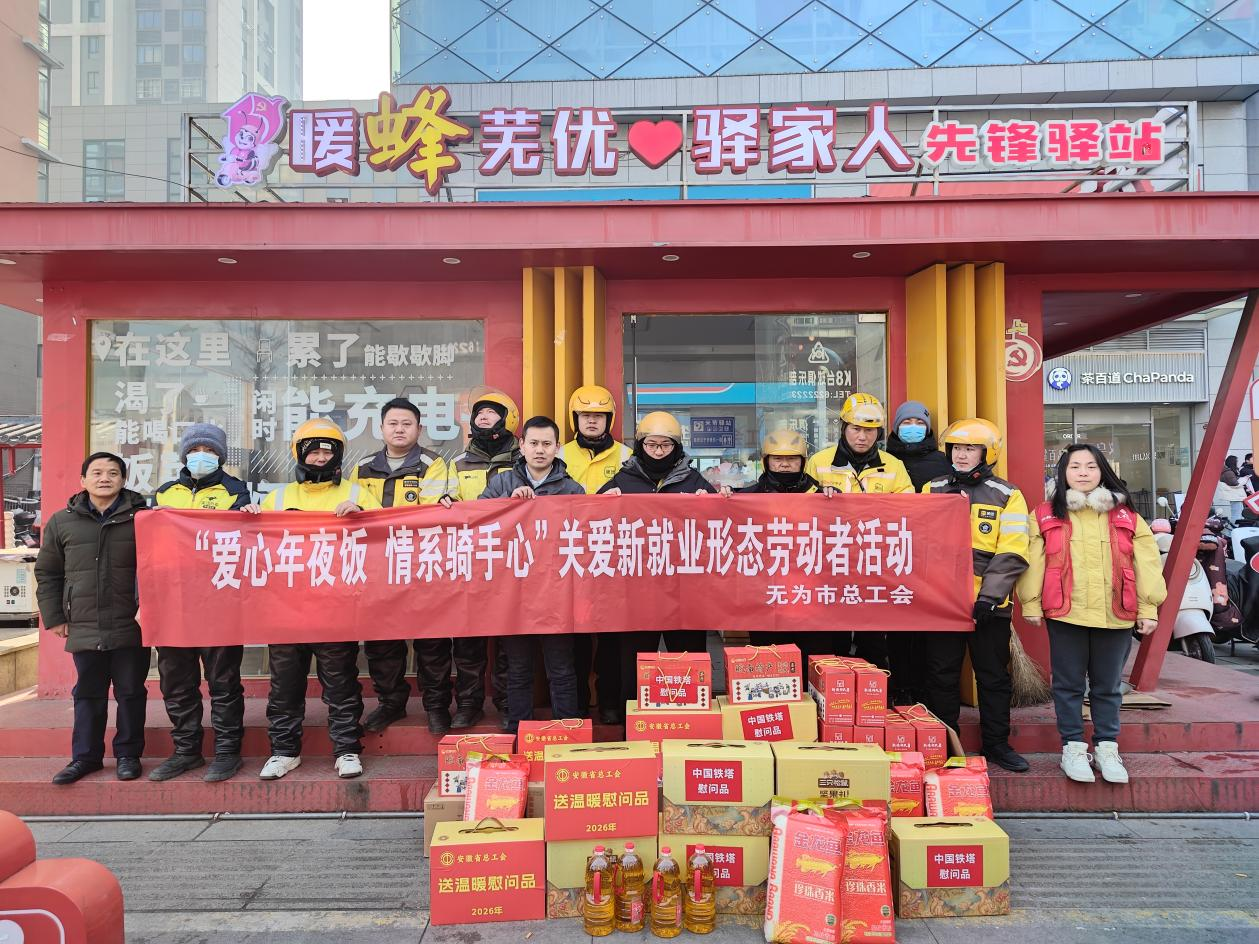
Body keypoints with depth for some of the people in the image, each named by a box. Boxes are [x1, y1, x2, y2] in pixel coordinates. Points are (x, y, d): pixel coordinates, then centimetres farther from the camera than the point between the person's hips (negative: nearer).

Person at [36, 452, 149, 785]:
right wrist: (54, 617, 7)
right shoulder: (62, 522, 6)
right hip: (84, 629, 2)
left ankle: (128, 754, 21)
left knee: (130, 692, 7)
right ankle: (85, 755, 26)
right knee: (88, 694, 13)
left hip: (131, 628, -2)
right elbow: (47, 573, 13)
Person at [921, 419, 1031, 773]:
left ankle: (996, 743, 24)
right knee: (942, 676, 9)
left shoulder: (1007, 496, 2)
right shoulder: (932, 491, 8)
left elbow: (1011, 554, -6)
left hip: (988, 605, -1)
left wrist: (989, 595, -16)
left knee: (994, 677, 10)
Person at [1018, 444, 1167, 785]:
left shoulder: (1125, 516, 8)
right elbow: (1032, 561, -2)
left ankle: (1107, 747, 25)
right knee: (1069, 684, 6)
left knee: (1108, 686, 12)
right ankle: (1073, 747, 17)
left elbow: (1145, 563, 5)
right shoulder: (1046, 514, 2)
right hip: (1065, 615, -2)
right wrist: (1031, 604, -6)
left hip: (1115, 616, 2)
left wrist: (1148, 608, 0)